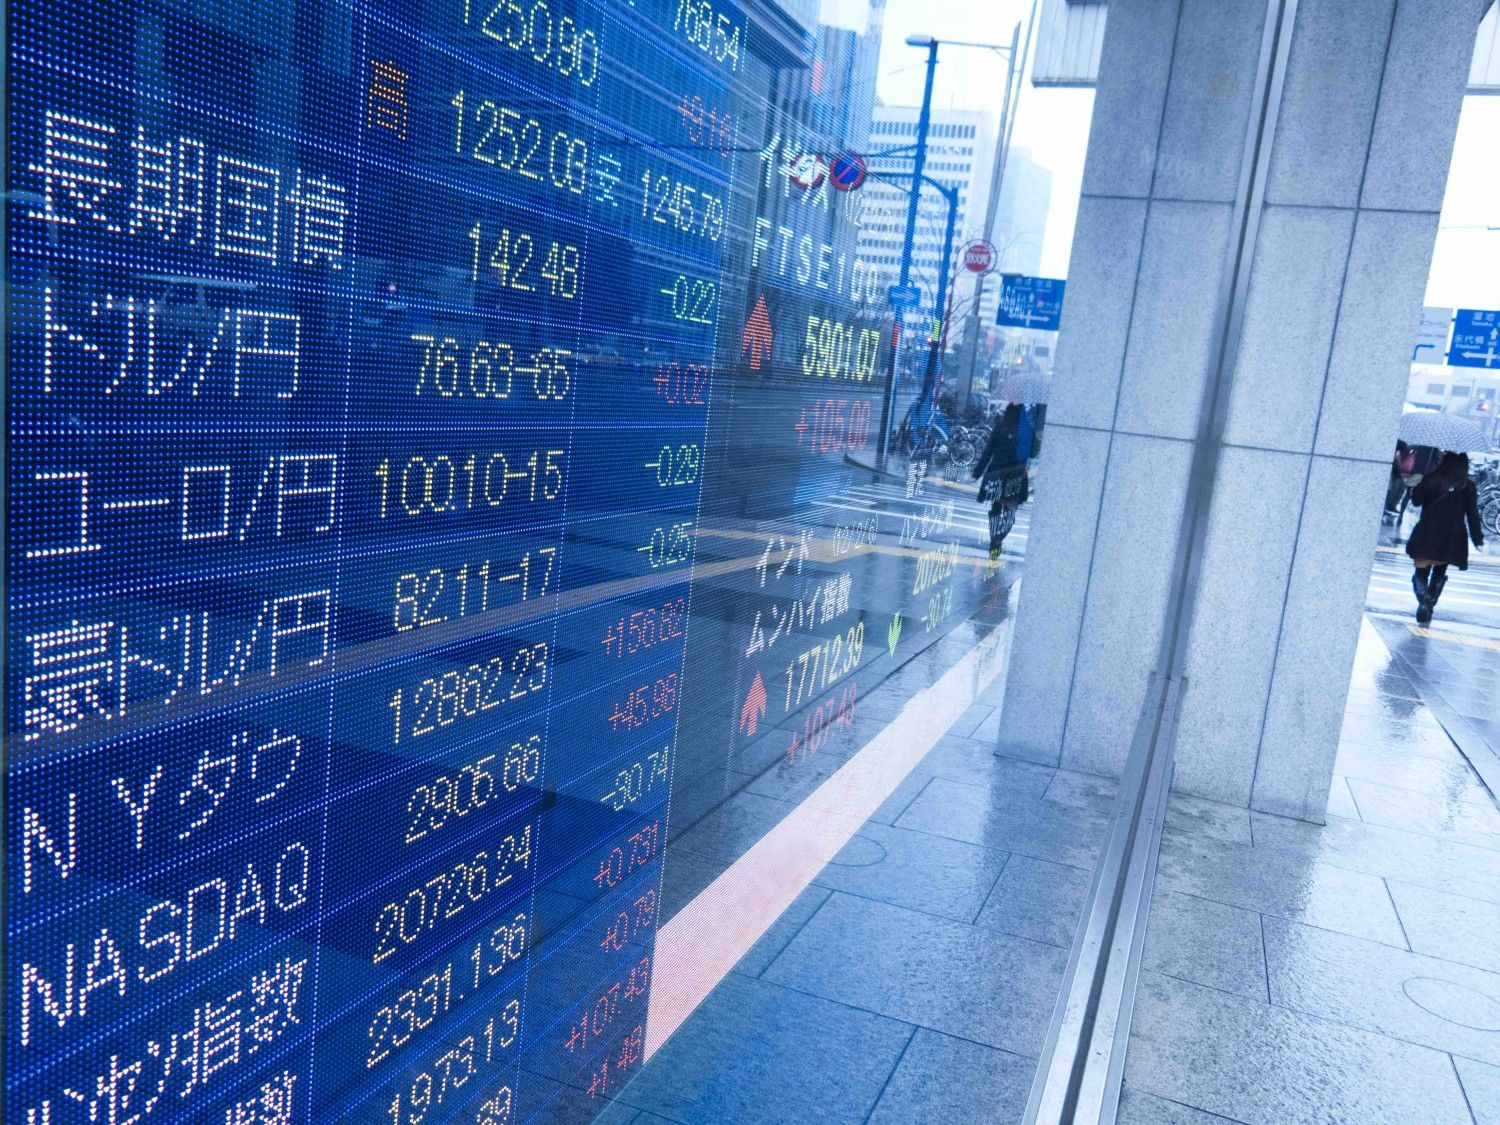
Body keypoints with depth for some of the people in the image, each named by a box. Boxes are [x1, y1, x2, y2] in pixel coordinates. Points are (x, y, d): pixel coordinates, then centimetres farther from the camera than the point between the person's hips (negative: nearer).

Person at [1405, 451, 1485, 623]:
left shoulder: (1430, 479, -1)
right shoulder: (1468, 487, 1)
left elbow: (1416, 500, 9)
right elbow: (1473, 515, 0)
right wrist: (1478, 539, 4)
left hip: (1428, 534, -1)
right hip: (1451, 538, 1)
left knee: (1421, 572, 1)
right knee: (1439, 573, 16)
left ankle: (1424, 603, -20)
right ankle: (1430, 606, 11)